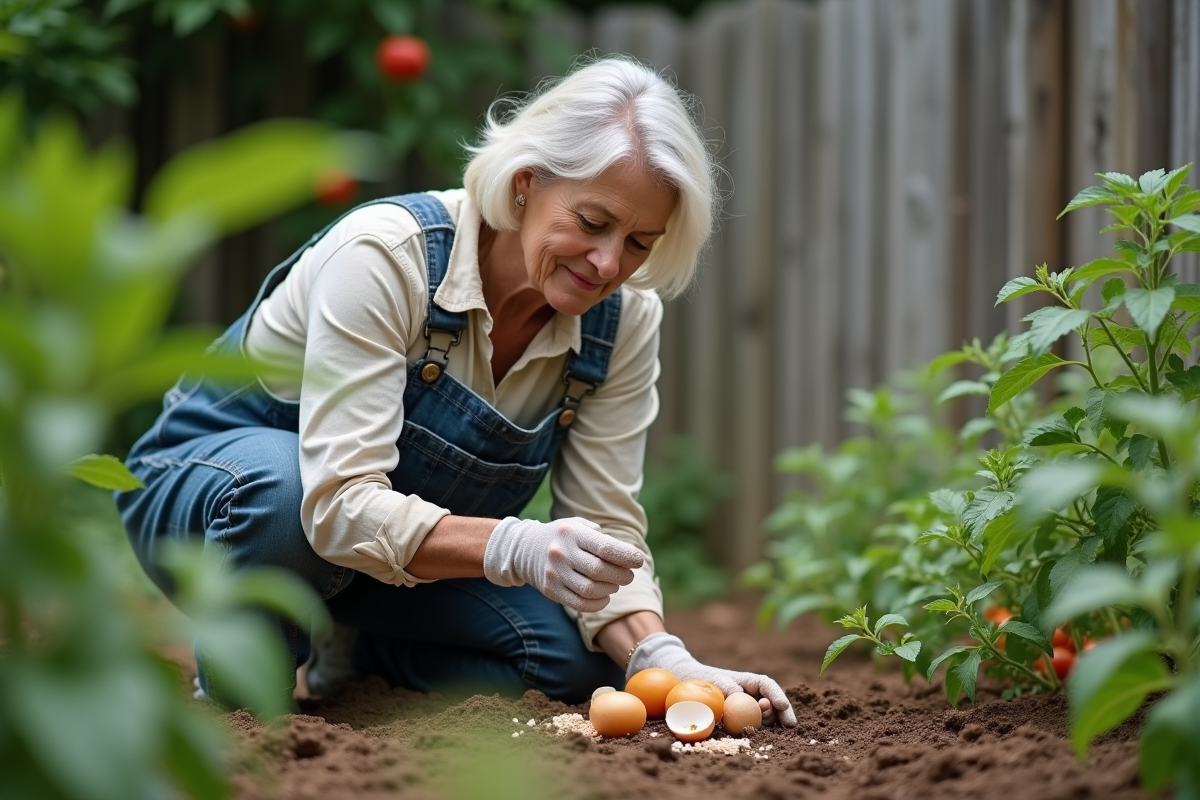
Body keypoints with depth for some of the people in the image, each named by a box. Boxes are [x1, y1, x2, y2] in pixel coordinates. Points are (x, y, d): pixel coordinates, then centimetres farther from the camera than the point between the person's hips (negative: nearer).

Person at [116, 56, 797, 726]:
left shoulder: (624, 319, -14)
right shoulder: (385, 254, -32)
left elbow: (607, 526, -15)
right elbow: (340, 505, -39)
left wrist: (662, 659, -35)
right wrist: (517, 548, -54)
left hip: (408, 563, 5)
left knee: (578, 659, -20)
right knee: (286, 492, -41)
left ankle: (353, 649, 8)